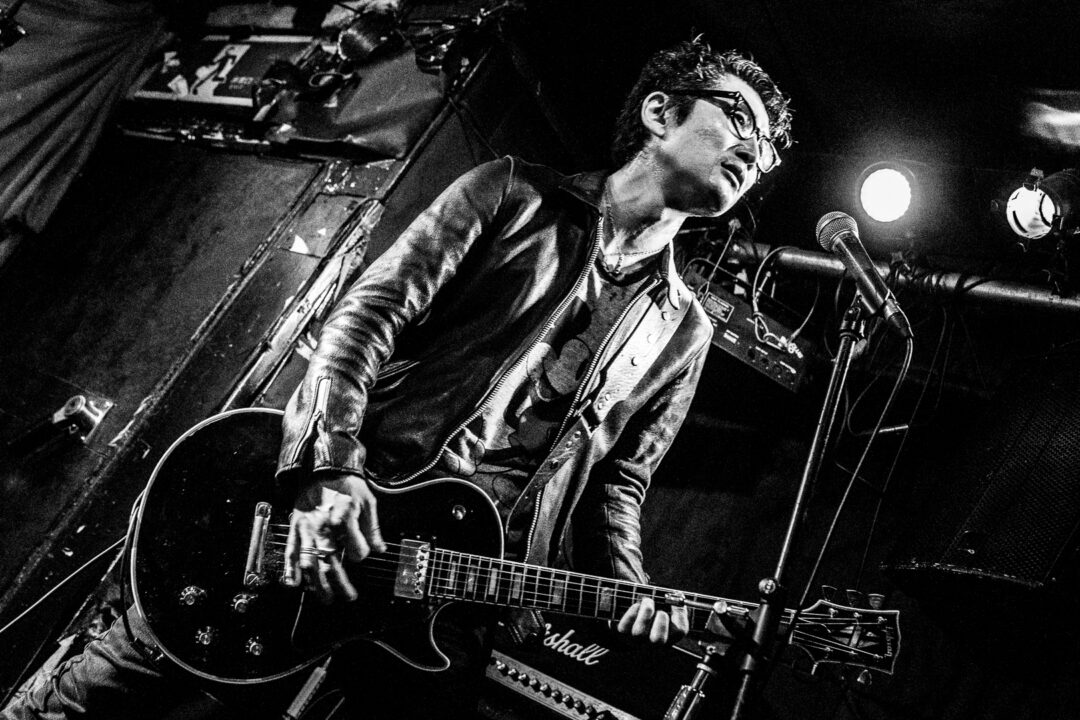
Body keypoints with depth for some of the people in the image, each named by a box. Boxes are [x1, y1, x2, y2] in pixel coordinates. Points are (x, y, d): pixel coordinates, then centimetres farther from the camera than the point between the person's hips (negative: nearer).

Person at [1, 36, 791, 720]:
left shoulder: (681, 330, 16)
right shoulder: (517, 194, 7)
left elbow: (618, 479, 15)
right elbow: (369, 313, -2)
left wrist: (626, 590, -4)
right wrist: (329, 469, -15)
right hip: (342, 518, -2)